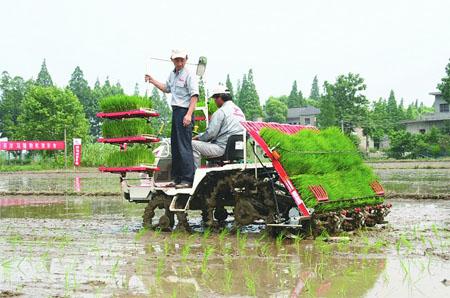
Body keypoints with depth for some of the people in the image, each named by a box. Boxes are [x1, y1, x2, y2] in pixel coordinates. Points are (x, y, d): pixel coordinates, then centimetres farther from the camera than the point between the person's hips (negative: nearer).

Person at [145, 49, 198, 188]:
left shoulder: (189, 75, -10)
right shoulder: (172, 74, 17)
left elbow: (194, 96, -17)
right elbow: (167, 88, 35)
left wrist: (189, 115, -25)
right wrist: (152, 81, 27)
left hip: (184, 112, -9)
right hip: (175, 111, 9)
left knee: (184, 146, -11)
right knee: (175, 145, 13)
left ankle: (187, 179, -9)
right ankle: (176, 178, 21)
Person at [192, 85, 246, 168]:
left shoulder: (221, 112, -11)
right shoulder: (239, 111, 17)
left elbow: (211, 133, -15)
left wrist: (198, 138, 6)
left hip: (223, 148, -10)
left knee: (193, 144, -9)